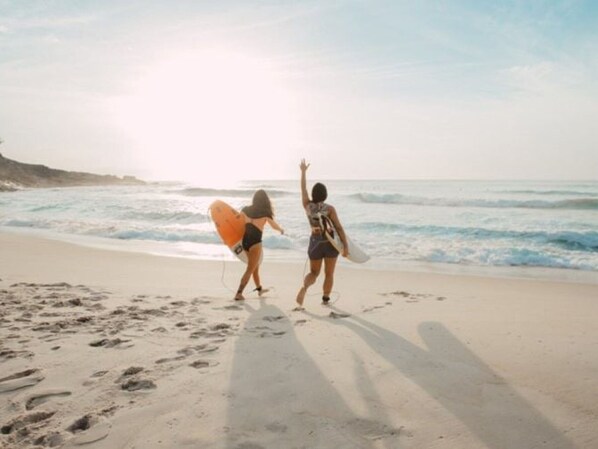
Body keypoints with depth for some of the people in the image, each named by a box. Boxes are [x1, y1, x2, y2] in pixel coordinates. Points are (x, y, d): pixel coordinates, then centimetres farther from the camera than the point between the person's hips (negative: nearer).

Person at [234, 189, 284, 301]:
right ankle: (239, 294, -6)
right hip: (255, 242, -5)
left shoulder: (246, 210, 4)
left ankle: (259, 289, 39)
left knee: (255, 266, 23)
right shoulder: (265, 213, -4)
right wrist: (281, 229, 30)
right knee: (250, 269, 1)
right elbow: (274, 226, 10)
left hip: (245, 240, 6)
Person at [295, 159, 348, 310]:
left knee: (314, 272, 16)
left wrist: (303, 171, 21)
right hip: (330, 243, -3)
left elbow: (303, 188, 10)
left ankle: (304, 287, -14)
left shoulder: (307, 206, -4)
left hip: (315, 242, 3)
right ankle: (325, 298, 21)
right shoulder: (329, 208, -14)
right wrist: (345, 245, -13)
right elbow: (339, 227, -16)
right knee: (329, 273, 14)